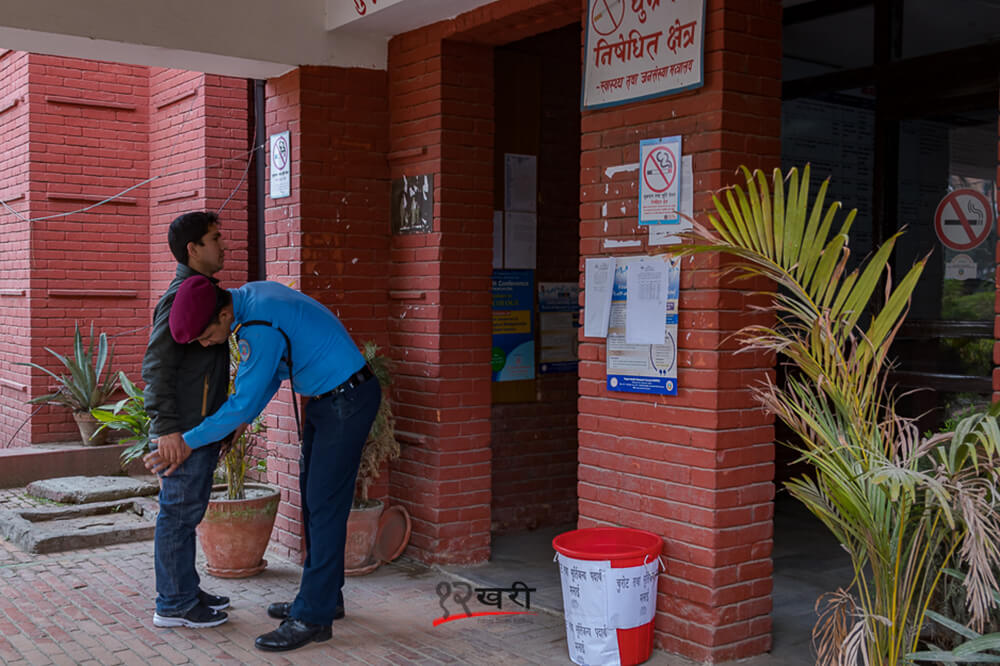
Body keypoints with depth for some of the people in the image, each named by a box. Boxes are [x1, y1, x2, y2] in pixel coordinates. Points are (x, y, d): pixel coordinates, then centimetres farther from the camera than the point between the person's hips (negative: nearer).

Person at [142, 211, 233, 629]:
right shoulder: (181, 296, -16)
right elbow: (157, 364, -21)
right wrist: (166, 426, -24)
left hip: (202, 425, 10)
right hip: (184, 429, -10)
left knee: (188, 512, 17)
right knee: (179, 513, -1)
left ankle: (185, 590, 28)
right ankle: (174, 604, 8)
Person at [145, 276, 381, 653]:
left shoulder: (259, 327, -28)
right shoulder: (252, 296, 2)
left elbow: (244, 403, -22)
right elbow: (269, 372, 14)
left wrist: (189, 443, -13)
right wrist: (241, 421, 8)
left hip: (347, 402, -10)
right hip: (326, 401, 10)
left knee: (324, 505, -7)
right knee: (313, 498, 15)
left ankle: (313, 618, -1)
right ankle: (325, 597, 25)